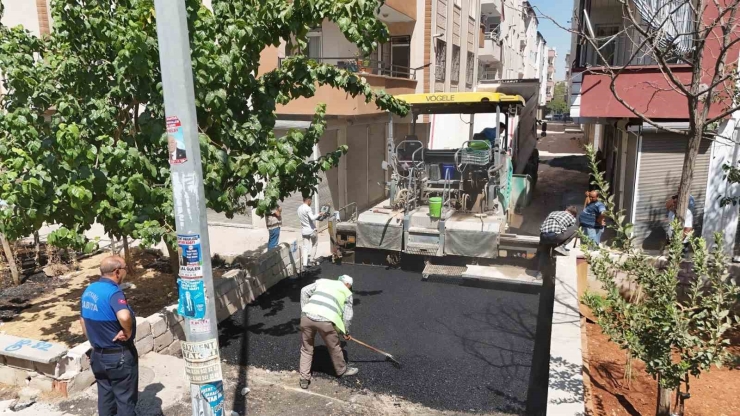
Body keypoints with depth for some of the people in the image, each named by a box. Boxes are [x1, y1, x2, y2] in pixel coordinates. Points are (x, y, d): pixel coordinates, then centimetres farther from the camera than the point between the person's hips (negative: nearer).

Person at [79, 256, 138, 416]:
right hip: (119, 356, -8)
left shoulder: (89, 290, 3)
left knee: (105, 395, 20)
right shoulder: (113, 292, -24)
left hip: (98, 355, 8)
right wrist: (128, 332, -25)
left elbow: (83, 320, 16)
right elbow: (124, 317, -44)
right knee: (125, 398, 7)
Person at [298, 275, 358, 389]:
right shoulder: (347, 292, 19)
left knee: (306, 349, 20)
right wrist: (346, 332, 30)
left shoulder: (322, 281, 27)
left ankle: (304, 379, 24)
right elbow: (347, 316, 16)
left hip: (307, 316, 3)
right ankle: (342, 370, 42)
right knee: (334, 347, 21)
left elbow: (304, 291, 16)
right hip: (325, 320, -3)